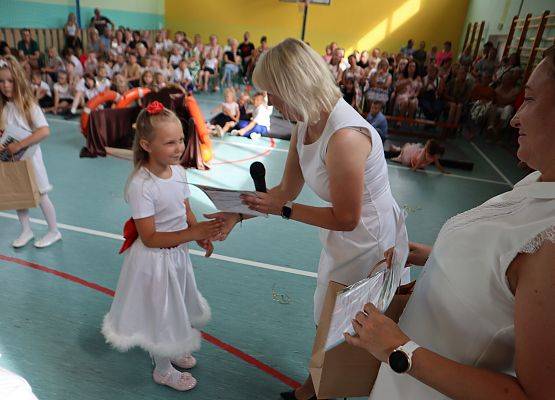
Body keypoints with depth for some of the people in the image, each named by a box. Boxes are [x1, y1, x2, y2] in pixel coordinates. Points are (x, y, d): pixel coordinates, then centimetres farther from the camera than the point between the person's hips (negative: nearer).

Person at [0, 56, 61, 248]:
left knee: (40, 195, 4)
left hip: (29, 157, -5)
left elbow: (45, 131, -25)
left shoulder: (29, 105, -15)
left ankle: (54, 231, 20)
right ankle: (26, 231, 32)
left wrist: (19, 145, -26)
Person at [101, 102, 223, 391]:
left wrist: (202, 236, -11)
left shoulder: (178, 171, -7)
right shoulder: (140, 185, -28)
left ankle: (170, 350, 56)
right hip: (154, 258, -7)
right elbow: (150, 238, -26)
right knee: (159, 310, 15)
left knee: (174, 306, 27)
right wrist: (192, 234, -32)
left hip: (178, 252, 7)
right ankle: (163, 369, 42)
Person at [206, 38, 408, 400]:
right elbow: (287, 190, 3)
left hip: (368, 239, -8)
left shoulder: (344, 137, -34)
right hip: (346, 237, 8)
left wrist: (282, 209, -19)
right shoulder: (305, 125, -6)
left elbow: (345, 219, -25)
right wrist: (238, 214, -1)